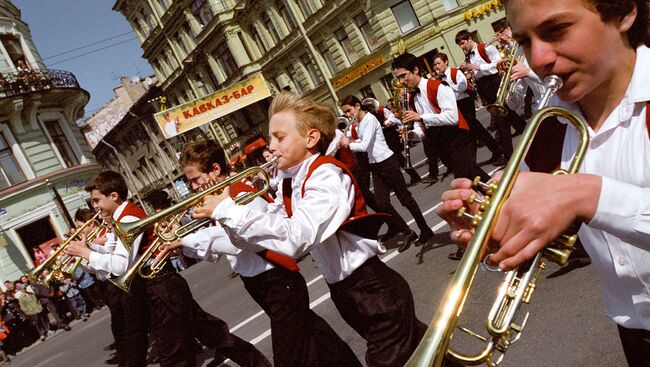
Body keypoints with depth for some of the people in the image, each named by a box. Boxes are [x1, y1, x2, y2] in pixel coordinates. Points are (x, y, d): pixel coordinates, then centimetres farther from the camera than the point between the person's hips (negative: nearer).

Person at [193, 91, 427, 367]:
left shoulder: (327, 174, -22)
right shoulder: (288, 186, 3)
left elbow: (296, 239, -36)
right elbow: (256, 240, 5)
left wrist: (228, 210, -29)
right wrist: (224, 217, -13)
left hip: (373, 289, -8)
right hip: (343, 292, 8)